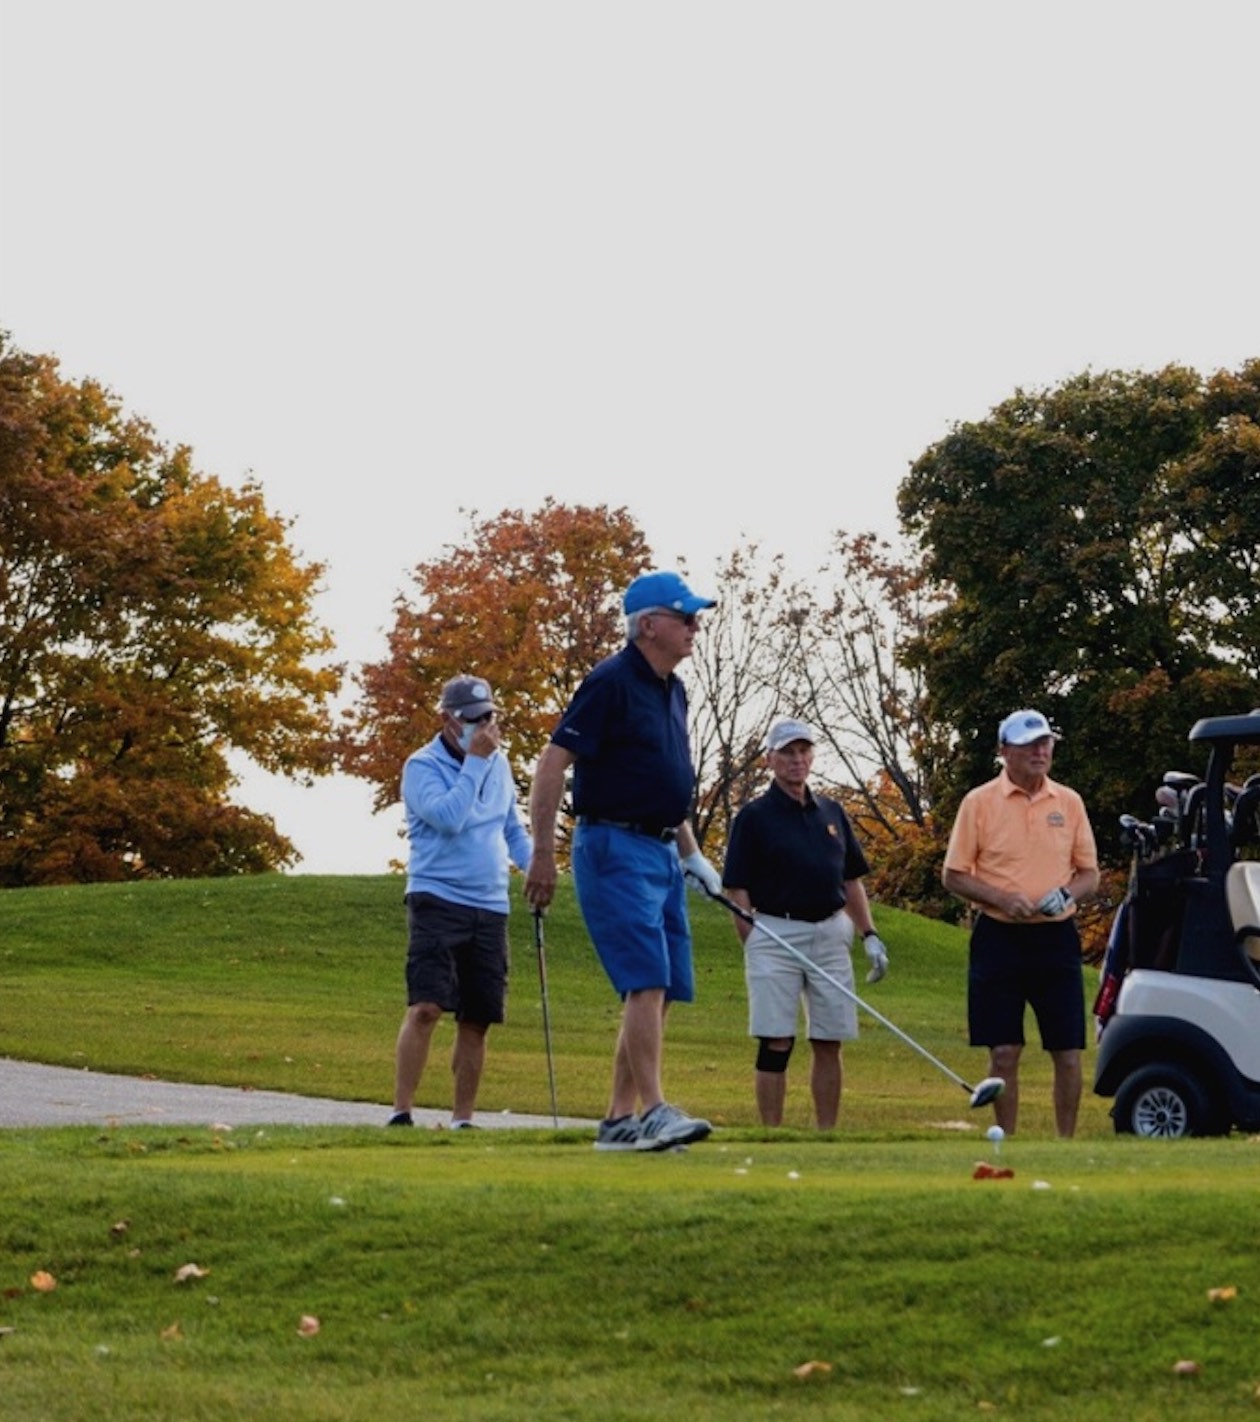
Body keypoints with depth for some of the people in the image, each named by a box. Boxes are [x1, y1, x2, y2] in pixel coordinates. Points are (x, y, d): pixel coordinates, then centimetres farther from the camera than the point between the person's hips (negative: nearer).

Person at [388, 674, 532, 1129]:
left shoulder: (498, 765, 14)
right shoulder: (423, 766, -5)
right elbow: (448, 818, -21)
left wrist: (535, 866, 7)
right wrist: (475, 762, -17)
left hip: (490, 907, 6)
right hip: (438, 900, -6)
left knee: (477, 1020, 5)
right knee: (426, 1007, -18)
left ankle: (463, 1118, 12)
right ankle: (401, 1112, -16)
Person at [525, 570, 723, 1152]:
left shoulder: (672, 691, 16)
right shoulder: (611, 682, -11)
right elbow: (552, 763, -13)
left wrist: (691, 853, 23)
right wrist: (543, 855, -16)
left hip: (662, 854, 9)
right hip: (615, 848, -9)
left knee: (660, 993, 5)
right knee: (647, 982, -17)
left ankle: (619, 1119, 9)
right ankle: (654, 1111, -21)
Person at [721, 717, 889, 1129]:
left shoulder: (832, 813, 14)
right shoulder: (754, 816, -1)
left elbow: (852, 880, 19)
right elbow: (737, 890, -4)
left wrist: (870, 936, 11)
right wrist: (752, 946, -11)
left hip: (830, 935, 5)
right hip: (775, 935, -5)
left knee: (829, 1043, 6)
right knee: (776, 1044, -5)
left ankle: (826, 1137, 13)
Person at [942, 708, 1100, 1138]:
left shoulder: (1069, 802, 7)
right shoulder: (978, 802, -1)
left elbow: (1090, 873, 11)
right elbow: (953, 875, 1)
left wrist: (1067, 894, -10)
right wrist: (1001, 899, -15)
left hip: (1056, 937, 2)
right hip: (999, 937, -2)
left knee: (1068, 1053, 0)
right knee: (1004, 1053, 0)